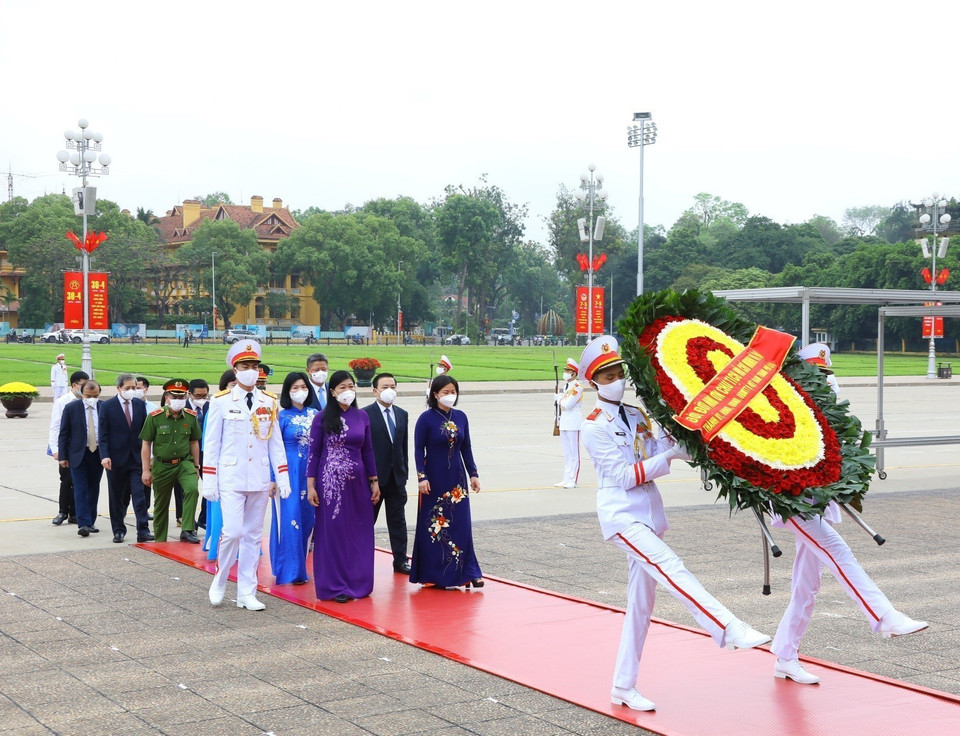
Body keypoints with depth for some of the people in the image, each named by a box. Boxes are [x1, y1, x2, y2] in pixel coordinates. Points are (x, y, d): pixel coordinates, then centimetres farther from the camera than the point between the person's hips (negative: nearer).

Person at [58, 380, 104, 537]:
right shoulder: (71, 408, -4)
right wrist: (62, 456, -5)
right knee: (80, 489, -8)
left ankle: (90, 522, 21)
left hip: (98, 454, 2)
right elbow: (64, 434, -1)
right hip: (78, 455, -2)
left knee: (94, 489, 11)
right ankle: (83, 524, -12)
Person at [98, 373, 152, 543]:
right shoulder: (107, 406, -4)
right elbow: (103, 434, -6)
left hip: (136, 457, 2)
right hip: (116, 458, -2)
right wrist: (104, 456, -17)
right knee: (116, 497, 7)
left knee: (139, 494, -6)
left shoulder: (140, 404, 6)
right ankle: (118, 530, 18)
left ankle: (143, 531, -7)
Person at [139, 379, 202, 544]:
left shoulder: (191, 417, -2)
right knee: (161, 505, 11)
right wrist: (146, 470, -6)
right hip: (162, 465, -1)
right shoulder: (154, 417, -9)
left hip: (185, 463, 1)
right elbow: (146, 445, -4)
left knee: (192, 489, -27)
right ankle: (160, 541, 27)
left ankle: (187, 530, -19)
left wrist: (196, 466, 12)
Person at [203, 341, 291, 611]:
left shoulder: (269, 402, 7)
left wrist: (282, 478, 4)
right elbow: (211, 444, 0)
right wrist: (209, 482, -4)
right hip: (231, 479, -3)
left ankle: (247, 593, 13)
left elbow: (276, 442, 10)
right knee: (233, 532, -13)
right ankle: (219, 581, 10)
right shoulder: (221, 402, -2)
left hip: (260, 480, 3)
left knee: (253, 535, 6)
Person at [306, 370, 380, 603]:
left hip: (358, 482, 4)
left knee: (360, 534, 6)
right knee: (332, 532, 1)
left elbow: (368, 451, 11)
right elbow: (313, 452, -2)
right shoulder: (322, 418, -3)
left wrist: (374, 482, 9)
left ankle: (358, 583, 17)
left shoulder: (362, 417, 7)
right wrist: (311, 485, -7)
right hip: (331, 482, -3)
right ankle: (335, 586, 8)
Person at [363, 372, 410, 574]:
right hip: (373, 476, -5)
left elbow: (404, 446, 12)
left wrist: (404, 473, 8)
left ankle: (400, 561, 14)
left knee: (398, 520, 8)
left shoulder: (402, 414, 10)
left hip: (396, 476, 5)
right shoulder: (365, 414, -8)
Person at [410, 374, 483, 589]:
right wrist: (421, 477, -15)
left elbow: (466, 448, 10)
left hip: (457, 478, 4)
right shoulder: (426, 418, -8)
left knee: (461, 525, 3)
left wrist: (473, 474, 7)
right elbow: (418, 450, -8)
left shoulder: (461, 417, 5)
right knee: (434, 526, 1)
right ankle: (433, 574, 10)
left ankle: (467, 572, 8)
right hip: (434, 478, -4)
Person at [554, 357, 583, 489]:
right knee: (566, 453, 12)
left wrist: (560, 399, -4)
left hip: (573, 422, -9)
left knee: (574, 452, -6)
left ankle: (573, 481, -5)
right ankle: (566, 479, 18)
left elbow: (568, 404, -21)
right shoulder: (565, 386, 16)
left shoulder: (577, 387, -13)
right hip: (564, 422, 9)